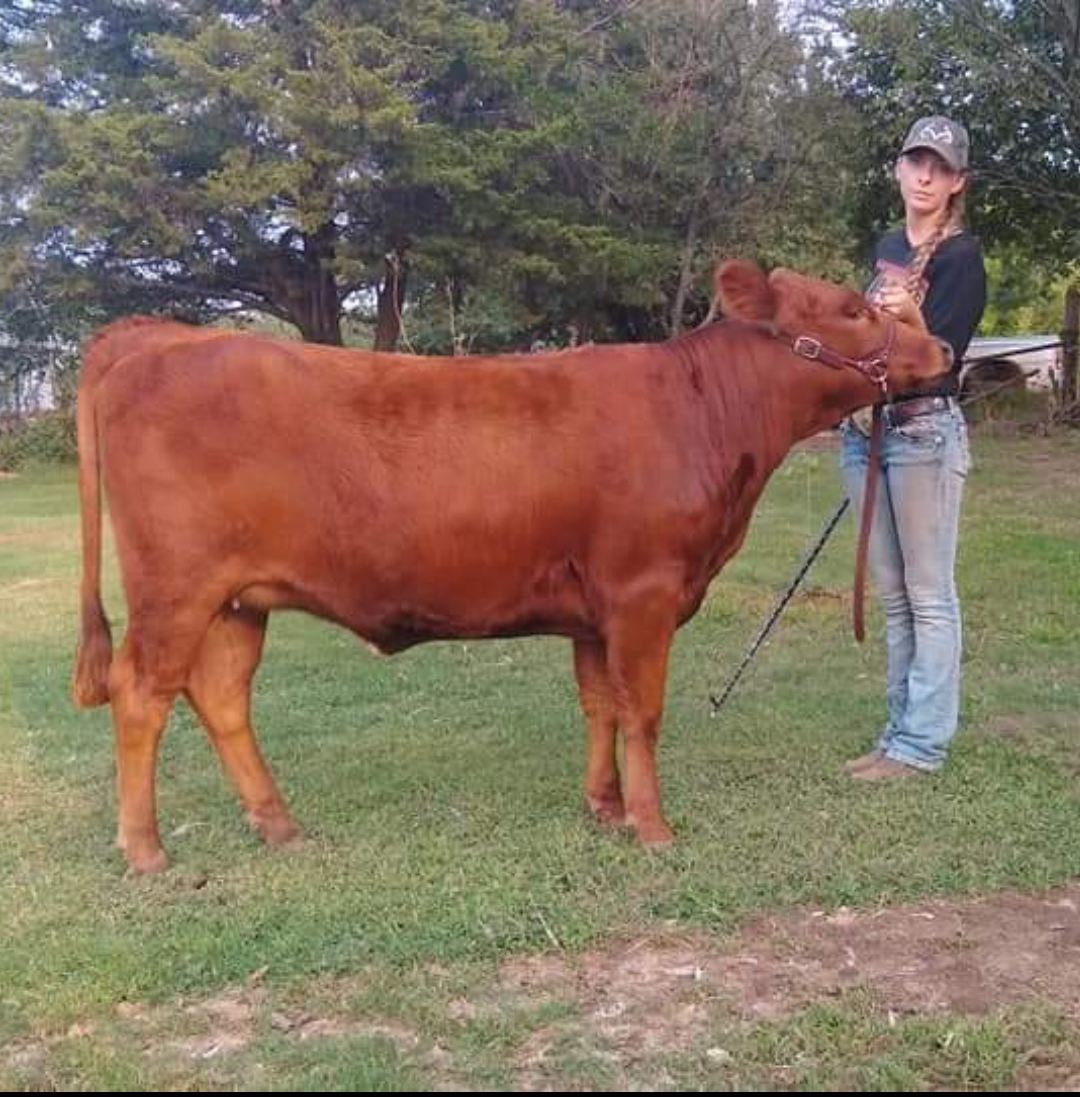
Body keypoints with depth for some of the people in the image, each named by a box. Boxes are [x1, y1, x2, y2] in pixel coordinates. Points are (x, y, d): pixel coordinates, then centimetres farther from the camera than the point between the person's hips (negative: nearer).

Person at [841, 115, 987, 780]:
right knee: (894, 596, 12)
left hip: (925, 432, -8)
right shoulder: (887, 248, 16)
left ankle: (923, 745, 4)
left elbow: (941, 359, -14)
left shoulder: (962, 257, -6)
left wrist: (910, 318, -32)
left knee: (929, 595, -2)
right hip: (866, 432, 8)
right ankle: (902, 731, 22)